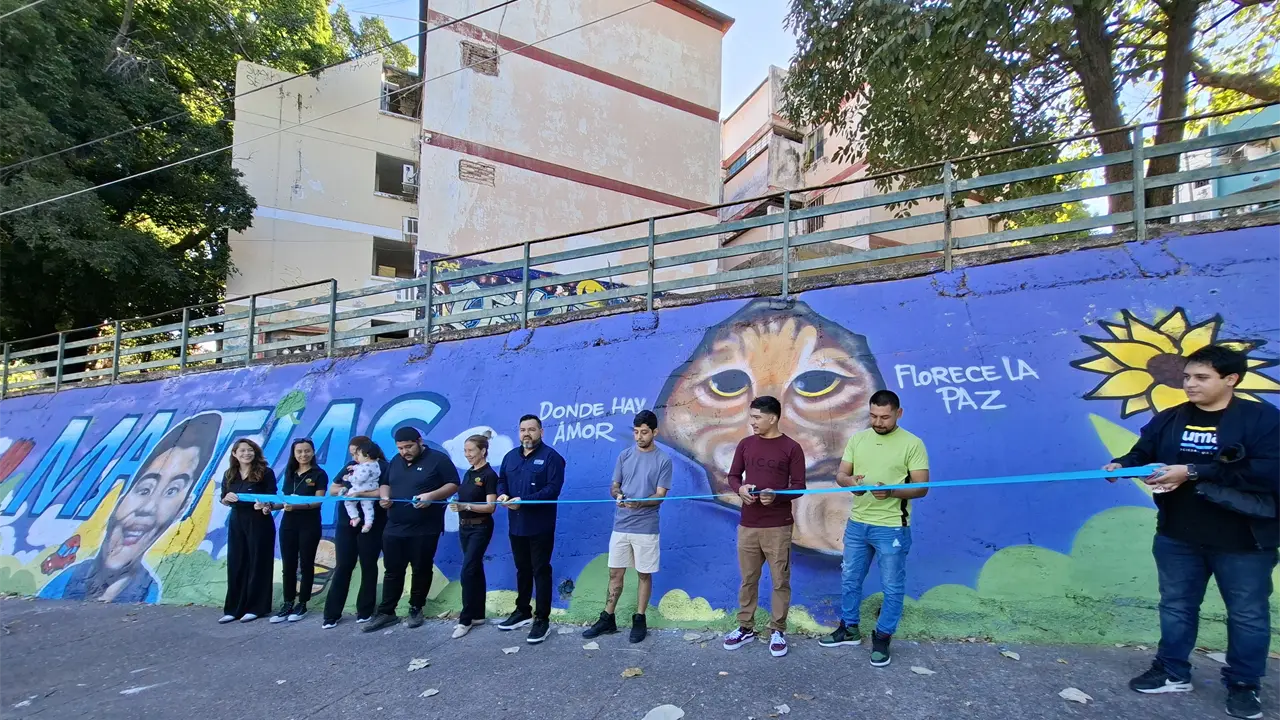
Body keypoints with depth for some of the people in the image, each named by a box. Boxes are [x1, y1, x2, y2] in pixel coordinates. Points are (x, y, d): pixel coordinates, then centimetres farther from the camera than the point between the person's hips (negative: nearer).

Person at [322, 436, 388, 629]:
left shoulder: (383, 467, -7)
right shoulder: (350, 467, 11)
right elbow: (332, 489, 15)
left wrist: (360, 493, -27)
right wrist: (342, 489, -7)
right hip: (346, 524, 5)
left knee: (368, 566, 5)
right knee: (342, 567, 6)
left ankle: (365, 611, 17)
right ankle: (332, 613, 11)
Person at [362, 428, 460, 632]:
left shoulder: (438, 459, -7)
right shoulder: (396, 461, 12)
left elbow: (453, 484, -10)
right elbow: (385, 484, 21)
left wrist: (431, 495, -25)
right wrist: (384, 496, -2)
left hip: (425, 530, -5)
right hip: (394, 528, 5)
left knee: (421, 570, 7)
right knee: (392, 571, 10)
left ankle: (416, 609, 21)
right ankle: (386, 612, 18)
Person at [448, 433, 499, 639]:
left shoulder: (489, 475, -13)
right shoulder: (469, 473, 11)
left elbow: (491, 507, -19)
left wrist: (466, 506, -29)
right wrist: (457, 504, 2)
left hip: (480, 528, -8)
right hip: (464, 527, 8)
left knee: (467, 572, -9)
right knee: (475, 570, 12)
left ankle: (466, 619, -1)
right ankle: (478, 615, 19)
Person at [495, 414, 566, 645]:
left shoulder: (551, 457, -10)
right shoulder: (511, 456, 11)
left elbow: (553, 488, -19)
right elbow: (501, 480, 17)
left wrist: (523, 500, -26)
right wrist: (502, 494, -8)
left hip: (540, 526, -6)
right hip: (516, 525, 6)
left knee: (540, 571, 1)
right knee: (522, 569, 18)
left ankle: (542, 619, 8)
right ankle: (522, 611, 32)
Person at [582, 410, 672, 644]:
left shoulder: (663, 460, -6)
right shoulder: (624, 456, 5)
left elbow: (660, 495, -10)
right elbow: (614, 486, 9)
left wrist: (639, 503, -28)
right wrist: (618, 494, -14)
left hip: (646, 528, -3)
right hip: (620, 526, 4)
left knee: (644, 574, 8)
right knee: (615, 573, 10)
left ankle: (640, 620, 20)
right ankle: (608, 619, 20)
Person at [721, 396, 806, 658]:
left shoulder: (791, 448, -4)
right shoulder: (745, 444, 7)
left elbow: (799, 486, -4)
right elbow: (733, 476, 13)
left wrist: (776, 495, -21)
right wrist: (740, 489, -10)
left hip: (778, 527, -3)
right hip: (747, 525, 3)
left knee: (780, 580, 5)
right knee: (748, 579, 11)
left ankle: (777, 631, 18)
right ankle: (745, 628, 24)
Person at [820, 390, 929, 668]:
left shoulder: (912, 444, -9)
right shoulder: (858, 439, 4)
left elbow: (921, 487, -11)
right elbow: (840, 474, 5)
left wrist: (891, 491, -28)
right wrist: (851, 482, -19)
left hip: (892, 528, -4)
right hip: (857, 524, 5)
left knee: (892, 587, 7)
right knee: (850, 580, 16)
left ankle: (882, 638, 24)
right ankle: (849, 629, 33)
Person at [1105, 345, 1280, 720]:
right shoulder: (1169, 420, 2)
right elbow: (1142, 454, -1)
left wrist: (1194, 472, -27)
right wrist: (1121, 465, -26)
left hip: (1244, 540, -3)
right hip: (1178, 536, 4)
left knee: (1248, 614, 13)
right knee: (1176, 606, 15)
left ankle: (1243, 686, 31)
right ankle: (1173, 673, 31)